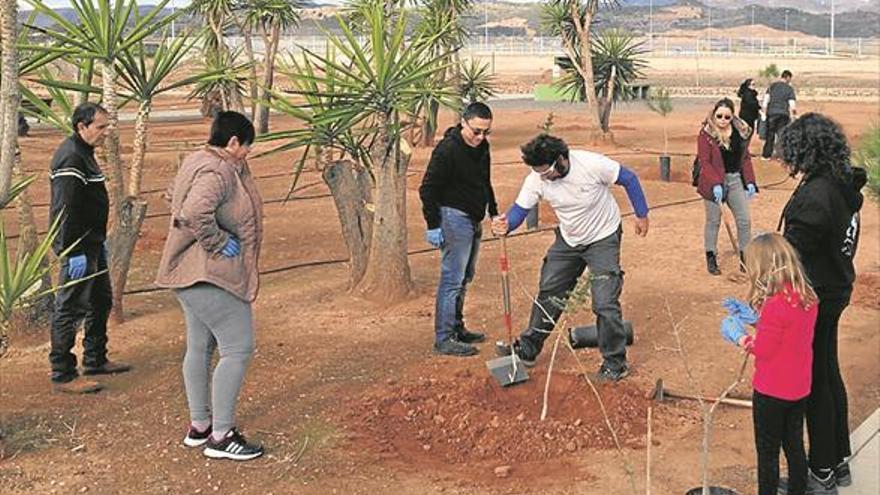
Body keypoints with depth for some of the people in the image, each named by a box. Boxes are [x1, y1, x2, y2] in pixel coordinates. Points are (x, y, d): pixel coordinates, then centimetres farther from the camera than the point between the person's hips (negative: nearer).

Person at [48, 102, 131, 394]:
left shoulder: (83, 153, 14)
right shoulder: (71, 158, -19)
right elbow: (65, 211, -24)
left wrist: (99, 241, 24)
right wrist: (74, 253, -25)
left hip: (91, 244, 11)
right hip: (78, 249, -11)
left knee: (101, 302, 20)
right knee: (70, 310, -4)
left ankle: (95, 360, 33)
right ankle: (63, 376, 2)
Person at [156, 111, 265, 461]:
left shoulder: (200, 162, 13)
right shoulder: (217, 173, -20)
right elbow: (195, 212, -36)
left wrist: (239, 166, 14)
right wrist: (219, 242, -23)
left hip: (192, 273, 11)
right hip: (212, 274, -11)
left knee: (200, 347, 17)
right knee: (238, 349, -6)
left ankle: (199, 426, 28)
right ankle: (220, 437, -2)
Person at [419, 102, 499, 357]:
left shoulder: (481, 146, 8)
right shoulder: (447, 149, -18)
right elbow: (428, 189, -16)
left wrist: (494, 211, 22)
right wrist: (433, 225, -18)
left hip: (474, 220, 9)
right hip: (454, 218, -9)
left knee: (465, 277, 16)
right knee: (453, 279, -8)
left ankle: (457, 327, 28)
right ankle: (444, 339, -4)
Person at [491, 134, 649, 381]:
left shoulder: (592, 164, -30)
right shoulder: (536, 180, -19)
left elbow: (629, 179, -15)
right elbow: (520, 208, -13)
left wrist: (642, 215, -6)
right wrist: (505, 225, -37)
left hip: (603, 239, -5)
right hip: (568, 240, 5)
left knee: (605, 303, -12)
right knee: (548, 294, 11)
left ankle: (615, 363, 3)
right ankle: (527, 349, 25)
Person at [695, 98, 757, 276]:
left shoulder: (741, 131, 3)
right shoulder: (706, 133, -10)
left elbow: (746, 158, 9)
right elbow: (704, 162, -13)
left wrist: (750, 181, 2)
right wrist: (716, 184, -22)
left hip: (735, 179, 4)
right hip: (714, 181, -4)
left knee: (744, 220, 4)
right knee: (713, 220, 3)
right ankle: (711, 258, 16)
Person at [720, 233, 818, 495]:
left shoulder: (775, 305, -27)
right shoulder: (807, 297, -3)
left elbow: (763, 350, -21)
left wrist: (739, 335, -7)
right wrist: (756, 319, 5)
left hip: (771, 394, -8)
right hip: (800, 389, 8)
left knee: (767, 453, 7)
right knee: (794, 446, 20)